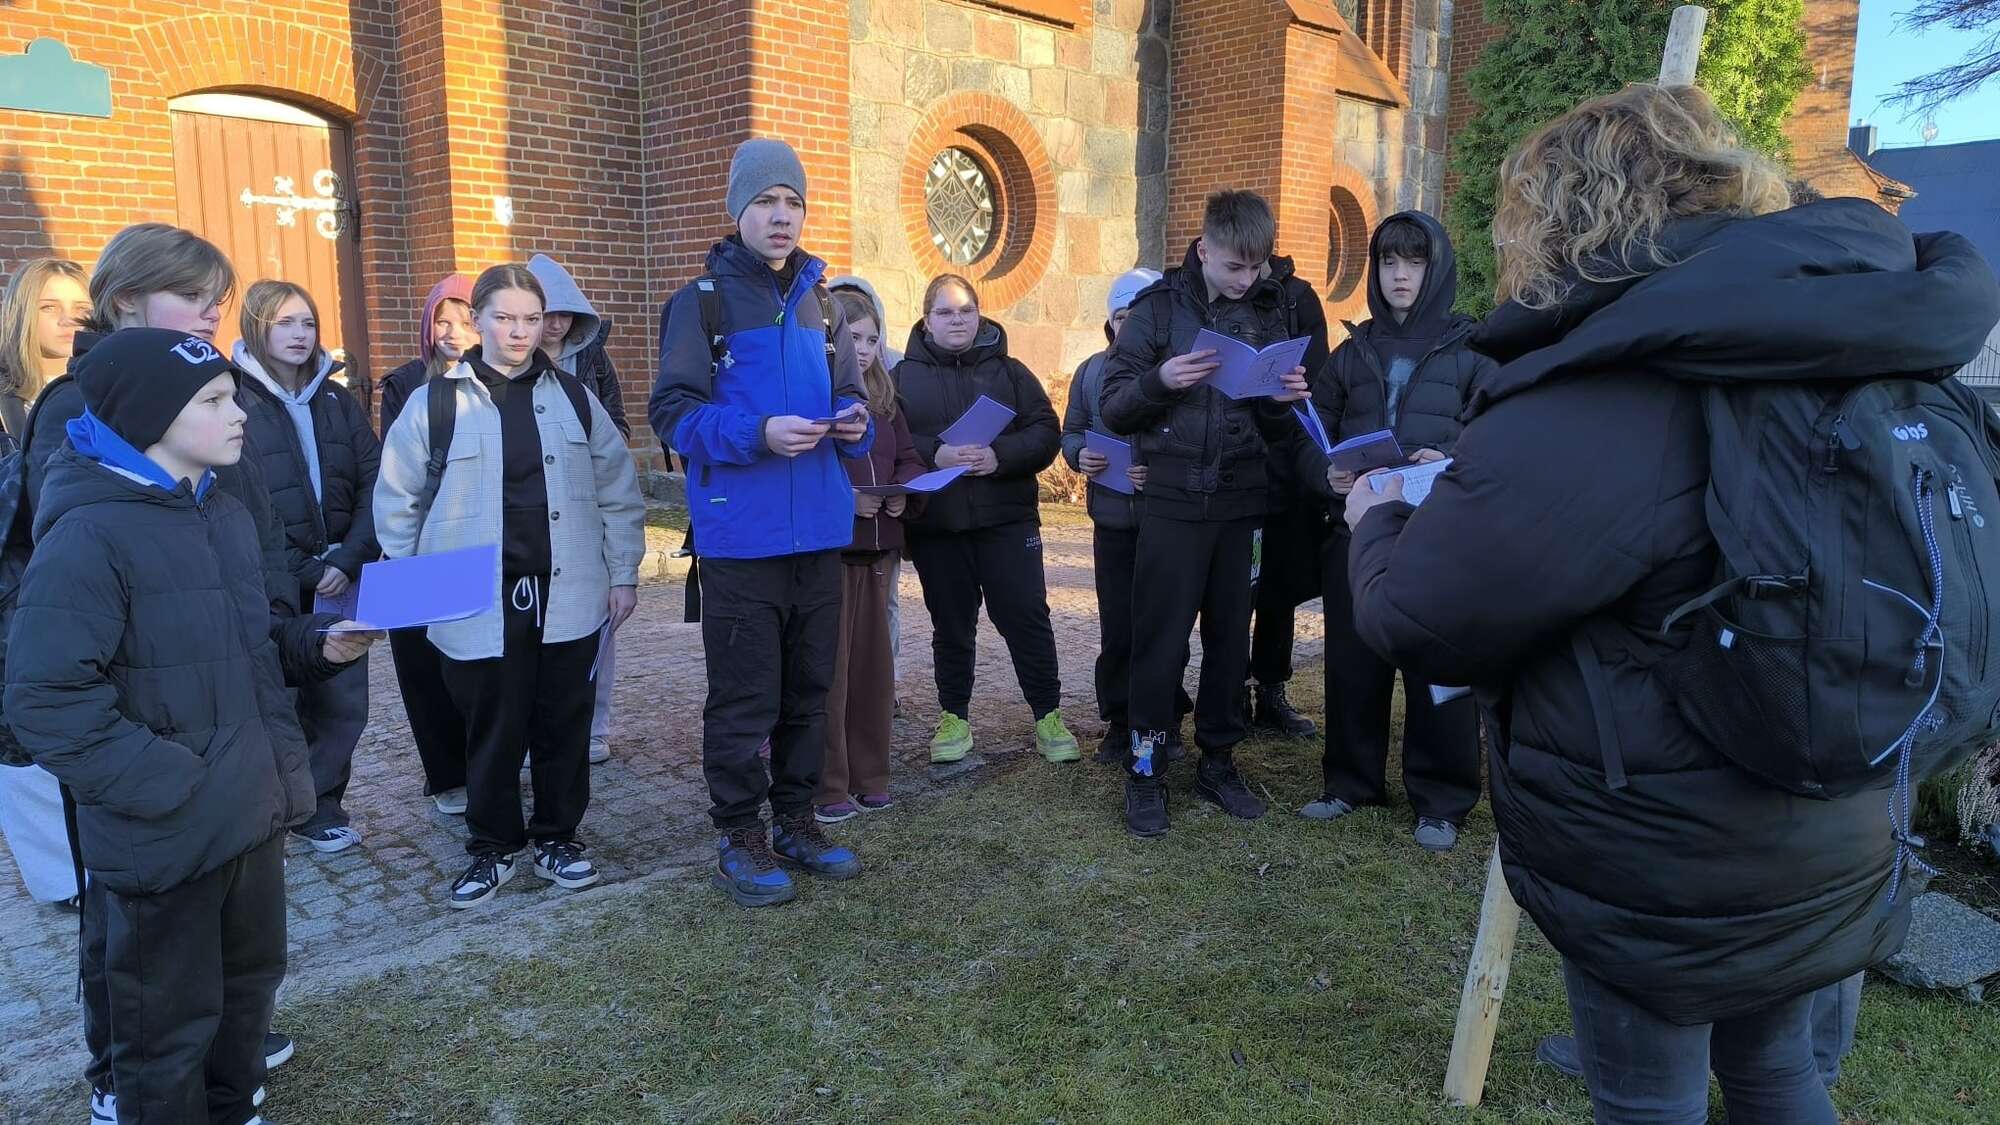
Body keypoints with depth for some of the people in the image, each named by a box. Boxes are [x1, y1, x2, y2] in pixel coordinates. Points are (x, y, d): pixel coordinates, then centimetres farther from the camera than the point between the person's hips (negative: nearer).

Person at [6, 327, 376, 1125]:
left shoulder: (225, 514, 7)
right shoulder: (88, 536, -19)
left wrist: (315, 641, 1)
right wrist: (169, 783, -22)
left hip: (253, 811, 8)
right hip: (166, 834, -8)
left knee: (250, 980, 25)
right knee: (170, 1023, 11)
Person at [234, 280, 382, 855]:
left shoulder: (336, 400, 11)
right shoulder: (234, 401, -4)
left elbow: (373, 483, 5)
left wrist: (349, 559, -8)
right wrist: (301, 572, -13)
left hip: (339, 577, 4)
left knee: (343, 701, 5)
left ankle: (319, 804, 21)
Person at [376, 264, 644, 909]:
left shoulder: (573, 397, 8)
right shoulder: (435, 402, 1)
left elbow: (617, 492, 9)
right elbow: (397, 502, 6)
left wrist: (623, 574, 6)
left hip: (567, 598, 2)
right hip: (478, 605, -2)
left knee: (564, 727, 10)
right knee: (491, 732, 7)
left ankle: (557, 837, 28)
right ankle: (491, 848, 25)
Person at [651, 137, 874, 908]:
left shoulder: (820, 303, 14)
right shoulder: (701, 302, -3)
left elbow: (848, 396, 20)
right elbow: (673, 411, -9)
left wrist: (855, 424, -4)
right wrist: (758, 434, -23)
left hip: (819, 532, 6)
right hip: (741, 536, -5)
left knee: (807, 690, 14)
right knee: (745, 699, 1)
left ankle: (795, 821, 28)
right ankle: (739, 839, 16)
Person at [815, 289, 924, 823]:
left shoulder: (884, 396, 15)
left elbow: (908, 456, 16)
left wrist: (904, 492, -3)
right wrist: (843, 498, -23)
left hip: (877, 548, 7)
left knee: (873, 665, 12)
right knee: (827, 671, -1)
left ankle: (868, 776, 24)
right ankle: (827, 788, 9)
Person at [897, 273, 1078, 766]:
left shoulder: (1009, 371, 7)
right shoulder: (905, 375, 4)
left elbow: (1046, 433, -2)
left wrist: (1000, 456, -19)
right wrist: (933, 455, -22)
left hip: (1007, 518, 0)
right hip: (935, 525, 0)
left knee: (1027, 616, 0)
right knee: (951, 626, 10)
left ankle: (1048, 716, 13)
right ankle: (954, 718, 25)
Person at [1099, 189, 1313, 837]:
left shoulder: (1273, 312, 9)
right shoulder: (1160, 306, -1)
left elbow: (1278, 430, 13)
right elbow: (1114, 406, -2)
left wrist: (1288, 400, -9)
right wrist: (1159, 380, -21)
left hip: (1242, 503, 3)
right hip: (1173, 502, -3)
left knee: (1231, 637, 11)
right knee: (1160, 639, 1)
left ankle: (1218, 762, 25)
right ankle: (1146, 771, 13)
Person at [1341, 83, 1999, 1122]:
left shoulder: (1587, 406, -26)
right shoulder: (1825, 357, 0)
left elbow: (1413, 621, -21)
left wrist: (1383, 520, 1)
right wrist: (1475, 489, 13)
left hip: (1660, 877, -7)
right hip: (1823, 852, 8)